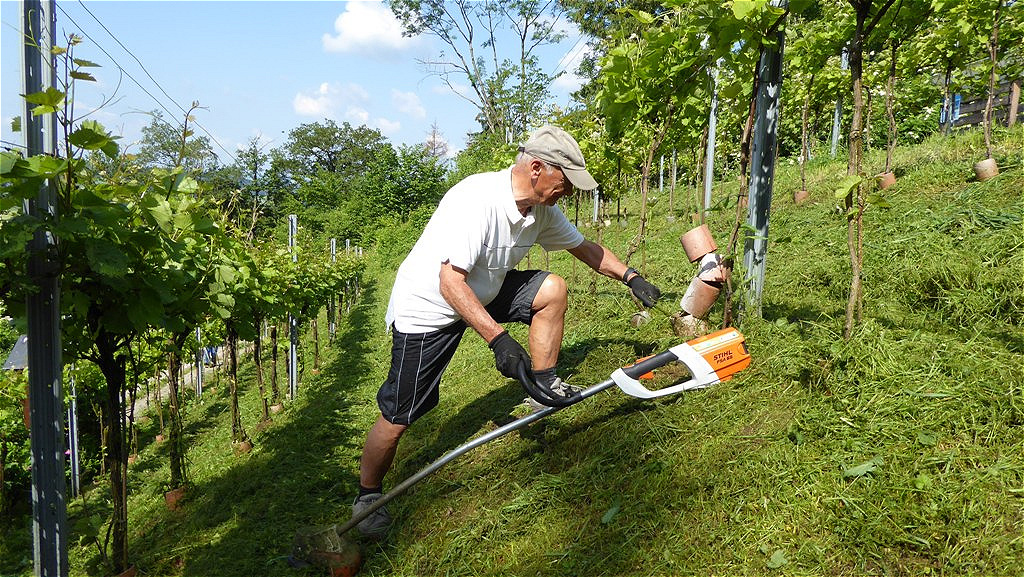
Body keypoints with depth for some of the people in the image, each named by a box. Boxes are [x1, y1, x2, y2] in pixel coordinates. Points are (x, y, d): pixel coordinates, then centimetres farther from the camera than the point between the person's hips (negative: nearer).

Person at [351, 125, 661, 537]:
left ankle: (544, 385, 6)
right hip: (426, 306, -7)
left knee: (552, 289, -6)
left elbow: (584, 248, 10)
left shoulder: (542, 209, -7)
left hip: (483, 293, 7)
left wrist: (630, 277, 5)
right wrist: (497, 338, -41)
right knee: (397, 418, -5)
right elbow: (451, 282, -36)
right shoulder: (476, 199, -32)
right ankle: (368, 496, 19)